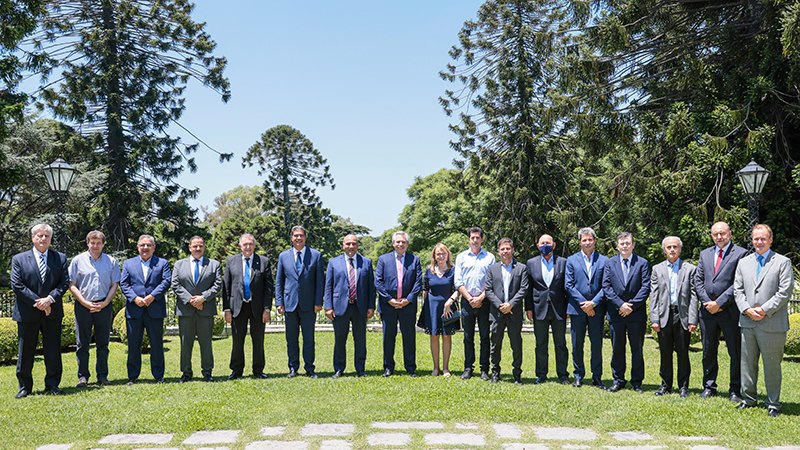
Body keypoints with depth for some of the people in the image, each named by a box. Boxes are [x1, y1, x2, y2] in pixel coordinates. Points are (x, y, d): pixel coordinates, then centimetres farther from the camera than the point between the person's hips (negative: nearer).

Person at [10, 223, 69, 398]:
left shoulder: (60, 258, 8)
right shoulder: (19, 259, 4)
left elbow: (65, 282, 2)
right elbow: (17, 285, -4)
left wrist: (50, 299, -14)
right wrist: (37, 303, -12)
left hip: (52, 312, 1)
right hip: (27, 313, -1)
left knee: (53, 351, 5)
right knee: (25, 351, 5)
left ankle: (52, 385, 16)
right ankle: (25, 387, 17)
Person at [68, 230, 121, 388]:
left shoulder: (111, 262, 8)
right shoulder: (78, 261, 4)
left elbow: (115, 284, 7)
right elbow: (72, 285, 2)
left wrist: (104, 303, -6)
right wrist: (85, 303, -8)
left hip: (104, 306, 1)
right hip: (83, 306, -1)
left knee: (103, 343, 5)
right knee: (82, 343, 1)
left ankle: (102, 375, 13)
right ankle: (83, 376, 8)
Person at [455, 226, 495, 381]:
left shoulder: (490, 257, 7)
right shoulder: (461, 257, 9)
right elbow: (458, 282, 4)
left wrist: (480, 298, -10)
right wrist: (470, 298, -7)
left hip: (484, 301, -1)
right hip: (467, 302, 1)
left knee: (485, 336, 0)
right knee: (468, 337, 5)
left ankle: (484, 369, 6)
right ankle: (468, 368, 12)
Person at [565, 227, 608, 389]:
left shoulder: (604, 261, 6)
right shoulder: (572, 260, 7)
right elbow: (568, 285, 0)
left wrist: (594, 303, -11)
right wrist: (583, 304, -9)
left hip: (597, 309, 0)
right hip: (577, 309, 0)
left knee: (597, 344, 3)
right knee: (577, 345, 6)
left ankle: (597, 377, 14)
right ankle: (578, 376, 18)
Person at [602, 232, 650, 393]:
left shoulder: (642, 263, 4)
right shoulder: (609, 263, 8)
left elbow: (646, 287, -3)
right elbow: (606, 287, 1)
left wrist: (632, 305, -12)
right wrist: (620, 304, -11)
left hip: (636, 313, -1)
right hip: (616, 313, 1)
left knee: (637, 349, 5)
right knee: (617, 349, 7)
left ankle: (637, 382, 15)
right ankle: (618, 381, 17)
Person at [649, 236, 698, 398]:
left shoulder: (690, 269, 5)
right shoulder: (657, 269, 11)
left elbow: (693, 296, 0)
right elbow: (653, 295, 6)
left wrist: (693, 319, -7)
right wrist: (654, 319, -3)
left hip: (682, 316, -2)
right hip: (664, 316, 2)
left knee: (683, 352, 3)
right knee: (665, 353, 7)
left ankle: (683, 386, 13)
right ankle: (666, 384, 18)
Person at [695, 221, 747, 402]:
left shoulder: (740, 254, -3)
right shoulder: (705, 254, 14)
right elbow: (698, 280, 10)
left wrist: (719, 303, -14)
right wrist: (707, 302, -4)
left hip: (730, 311, -5)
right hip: (708, 311, 5)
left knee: (736, 353, 1)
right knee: (708, 351, 12)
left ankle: (735, 390, 12)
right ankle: (709, 387, 23)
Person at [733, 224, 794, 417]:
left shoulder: (783, 262, 0)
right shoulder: (743, 262, 13)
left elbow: (785, 291, -8)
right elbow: (738, 290, 10)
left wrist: (764, 310, -14)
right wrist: (747, 310, -6)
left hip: (772, 324, -4)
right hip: (748, 323, 4)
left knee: (772, 365, 3)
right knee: (747, 363, 11)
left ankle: (773, 403, 14)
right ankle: (748, 398, 24)